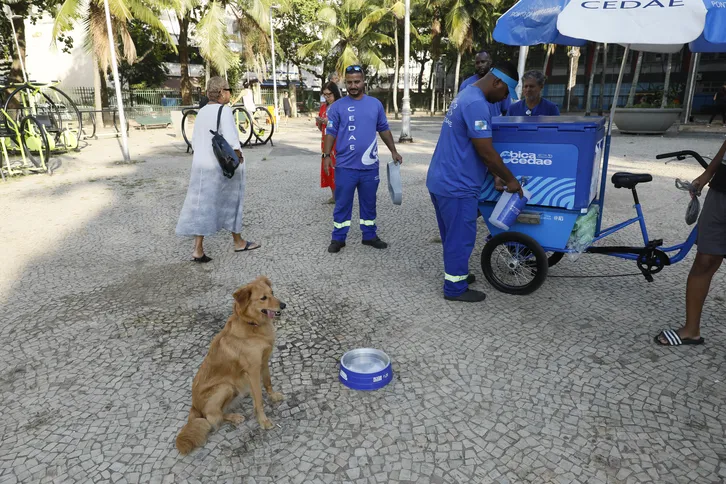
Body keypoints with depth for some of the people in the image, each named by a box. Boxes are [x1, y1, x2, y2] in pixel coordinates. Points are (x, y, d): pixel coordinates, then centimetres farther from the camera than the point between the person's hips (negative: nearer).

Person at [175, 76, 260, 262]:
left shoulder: (202, 112, 10)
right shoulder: (224, 110, -14)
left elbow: (195, 140, 14)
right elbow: (230, 140, -24)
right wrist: (239, 156, -10)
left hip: (201, 164, 6)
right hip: (223, 165, -6)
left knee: (203, 206, 6)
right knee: (230, 203, 10)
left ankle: (198, 250, 3)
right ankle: (238, 242, 27)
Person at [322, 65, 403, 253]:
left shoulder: (375, 104, 7)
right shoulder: (338, 106, -2)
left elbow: (384, 129, 15)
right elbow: (330, 132, -1)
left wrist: (393, 151, 11)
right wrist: (326, 155, -11)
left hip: (370, 165, 3)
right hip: (345, 166, -3)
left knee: (369, 203, 14)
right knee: (342, 204, 5)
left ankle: (369, 235, 27)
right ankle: (338, 238, 16)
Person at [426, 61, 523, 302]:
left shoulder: (467, 96, 15)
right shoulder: (477, 104, -20)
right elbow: (486, 152, -20)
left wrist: (497, 176, 19)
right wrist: (510, 179, -7)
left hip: (443, 179, 10)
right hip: (456, 184, -10)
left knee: (453, 234, 21)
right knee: (461, 236, 2)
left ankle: (456, 274, 36)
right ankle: (455, 287, 14)